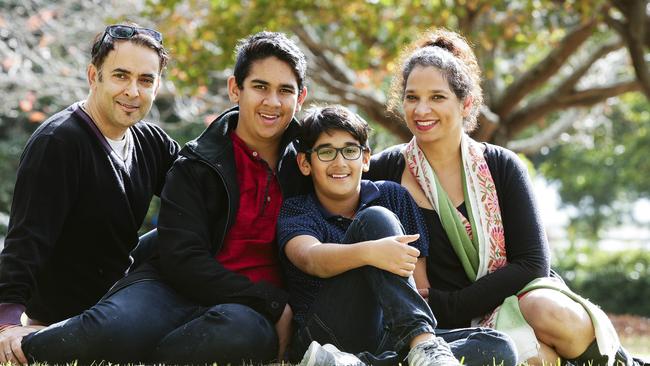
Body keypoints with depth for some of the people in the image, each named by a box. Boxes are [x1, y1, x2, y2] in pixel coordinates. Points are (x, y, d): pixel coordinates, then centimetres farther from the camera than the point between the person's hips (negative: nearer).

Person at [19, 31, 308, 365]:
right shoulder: (196, 165, 4)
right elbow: (183, 260, -6)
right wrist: (273, 303, -13)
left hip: (248, 309, 2)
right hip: (178, 288, -2)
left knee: (246, 330, -39)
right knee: (113, 330, -37)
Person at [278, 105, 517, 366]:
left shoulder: (393, 197, 15)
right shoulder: (294, 211, 5)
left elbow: (420, 279, 11)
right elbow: (309, 257, -19)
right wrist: (369, 252, -38)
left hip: (390, 338, 4)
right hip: (326, 335, -4)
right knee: (376, 219, -20)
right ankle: (424, 345, -38)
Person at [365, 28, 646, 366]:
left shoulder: (501, 167, -2)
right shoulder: (387, 171, -2)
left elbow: (532, 262, -6)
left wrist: (449, 305, -13)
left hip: (517, 296, 1)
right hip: (458, 329, -1)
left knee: (553, 314, -35)